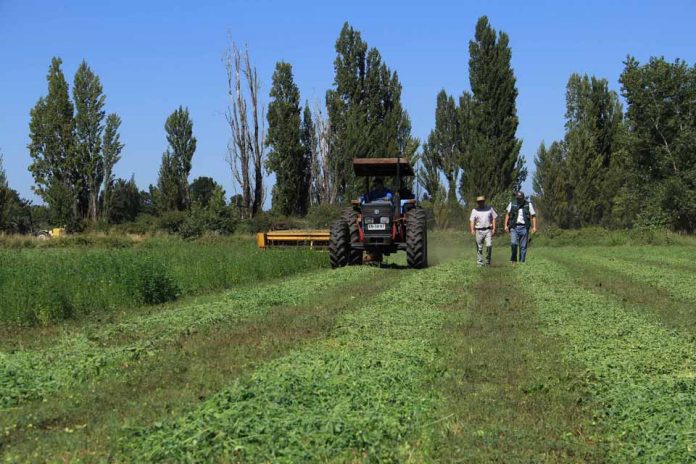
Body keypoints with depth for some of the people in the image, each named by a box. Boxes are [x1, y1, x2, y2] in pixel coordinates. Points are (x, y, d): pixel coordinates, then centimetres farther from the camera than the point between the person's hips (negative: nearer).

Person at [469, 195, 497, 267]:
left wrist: (494, 229, 1)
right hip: (479, 231, 0)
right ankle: (479, 263, 9)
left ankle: (488, 261, 0)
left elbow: (493, 219, 11)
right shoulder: (474, 210, 7)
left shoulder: (490, 208, 9)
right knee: (479, 248, 2)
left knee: (489, 245, -14)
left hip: (488, 230, 0)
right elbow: (472, 221, 0)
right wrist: (472, 230, -16)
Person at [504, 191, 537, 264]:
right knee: (514, 243, -16)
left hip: (524, 228, 0)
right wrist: (506, 225, 6)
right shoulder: (512, 204, 4)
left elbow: (533, 216, 2)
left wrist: (534, 227, -8)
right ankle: (513, 259, 3)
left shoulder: (528, 205, 1)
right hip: (514, 227, 0)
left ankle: (522, 262, 10)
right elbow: (507, 215, 14)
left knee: (523, 246, 2)